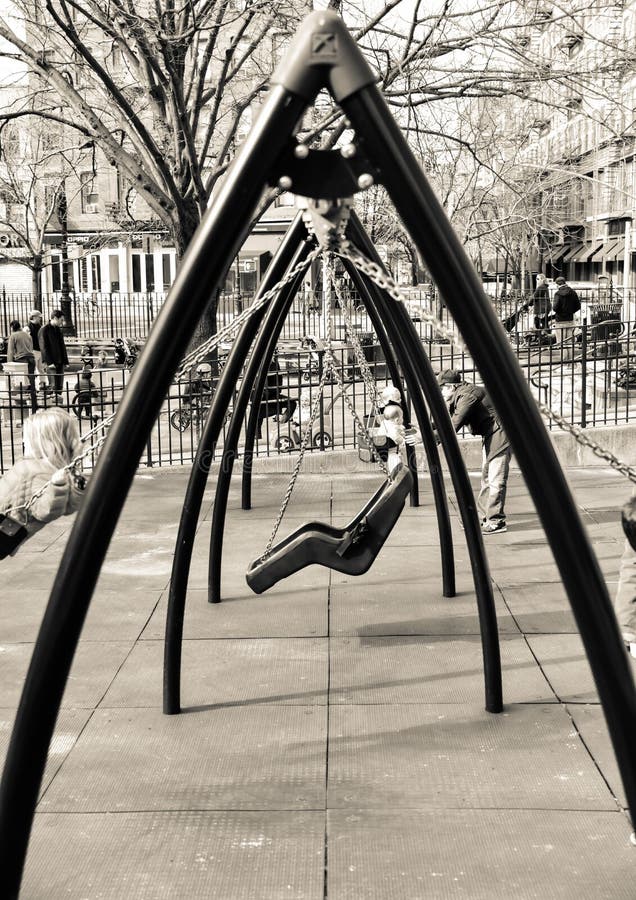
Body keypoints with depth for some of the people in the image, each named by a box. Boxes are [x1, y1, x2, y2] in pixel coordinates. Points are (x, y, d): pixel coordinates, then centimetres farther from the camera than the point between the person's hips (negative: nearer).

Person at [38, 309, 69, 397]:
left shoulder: (58, 329, 15)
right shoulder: (44, 329, -8)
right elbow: (44, 347, -13)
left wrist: (65, 360, 11)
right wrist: (49, 362, -19)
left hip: (60, 362, 7)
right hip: (51, 363, -7)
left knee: (60, 385, 7)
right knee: (53, 385, -11)